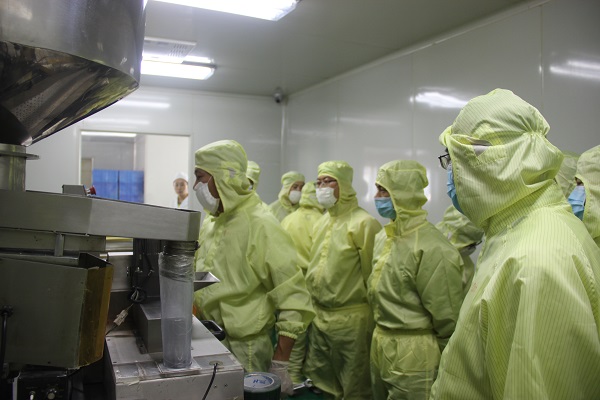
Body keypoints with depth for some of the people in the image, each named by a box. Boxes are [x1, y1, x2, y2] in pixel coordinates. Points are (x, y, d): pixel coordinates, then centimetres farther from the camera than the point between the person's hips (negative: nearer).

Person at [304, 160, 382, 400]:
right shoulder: (321, 223, 10)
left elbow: (372, 276, -14)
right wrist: (315, 304, 16)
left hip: (351, 320, -8)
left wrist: (370, 316, -9)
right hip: (319, 318, 8)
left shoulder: (363, 223, -15)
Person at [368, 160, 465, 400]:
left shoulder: (432, 249, -22)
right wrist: (381, 335, 18)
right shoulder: (382, 237, 5)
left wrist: (444, 367, -8)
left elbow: (447, 320, -17)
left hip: (413, 358, -8)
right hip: (380, 347, 8)